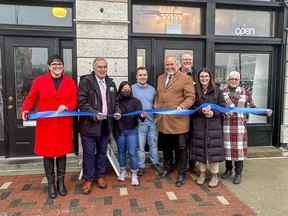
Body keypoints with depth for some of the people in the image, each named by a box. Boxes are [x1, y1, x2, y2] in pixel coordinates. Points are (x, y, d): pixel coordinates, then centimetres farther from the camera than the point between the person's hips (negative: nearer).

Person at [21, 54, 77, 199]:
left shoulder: (70, 83, 4)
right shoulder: (39, 81, 1)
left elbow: (75, 101, 6)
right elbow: (31, 99, 6)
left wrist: (66, 106, -14)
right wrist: (25, 110, -13)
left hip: (63, 124, 1)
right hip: (45, 124, -1)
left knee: (62, 152, 9)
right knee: (47, 153, 5)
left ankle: (61, 182, 27)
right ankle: (51, 184, 22)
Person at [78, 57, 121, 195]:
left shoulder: (111, 83, 11)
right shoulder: (85, 82, -8)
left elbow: (115, 101, 18)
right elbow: (82, 103, -14)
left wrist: (117, 111, -1)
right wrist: (95, 114, -24)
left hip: (106, 124, 5)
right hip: (90, 124, -5)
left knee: (102, 151, 15)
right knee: (89, 153, 4)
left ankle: (100, 176, 31)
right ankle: (88, 180, 19)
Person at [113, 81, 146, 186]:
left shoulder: (136, 101, -6)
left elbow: (138, 113, -18)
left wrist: (142, 116, -38)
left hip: (132, 131, -1)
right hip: (119, 131, 1)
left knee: (132, 153, -1)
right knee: (121, 152, 15)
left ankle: (134, 175, 13)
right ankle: (123, 171, 34)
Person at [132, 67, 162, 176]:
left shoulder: (152, 89, 7)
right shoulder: (132, 89, -6)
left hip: (152, 122, 4)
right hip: (139, 123, -3)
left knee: (153, 144, 14)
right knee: (140, 146, 6)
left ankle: (155, 163, 31)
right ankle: (140, 166, 21)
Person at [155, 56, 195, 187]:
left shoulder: (185, 78, -5)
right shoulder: (160, 78, 15)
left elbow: (191, 97, -10)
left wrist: (181, 107, -25)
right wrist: (156, 104, 8)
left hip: (178, 120, -5)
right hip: (163, 120, 6)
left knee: (181, 148, 6)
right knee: (166, 147, 19)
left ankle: (181, 174, 20)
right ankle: (167, 169, 38)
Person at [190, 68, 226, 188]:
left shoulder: (217, 90, 2)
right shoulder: (195, 91, 5)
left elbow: (223, 107, 1)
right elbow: (192, 108, 2)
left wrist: (213, 113, -17)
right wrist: (201, 111, -17)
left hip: (214, 125, -1)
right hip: (199, 125, 1)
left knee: (214, 149, 1)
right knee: (200, 149, 7)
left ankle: (215, 175, 16)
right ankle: (202, 173, 24)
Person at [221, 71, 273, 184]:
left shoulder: (245, 93, 7)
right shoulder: (222, 92, 6)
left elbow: (253, 108, 6)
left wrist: (266, 112, -9)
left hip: (240, 125, 0)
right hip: (226, 125, 1)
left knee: (239, 148, 2)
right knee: (226, 147, 8)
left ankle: (238, 174, 16)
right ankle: (228, 169, 28)